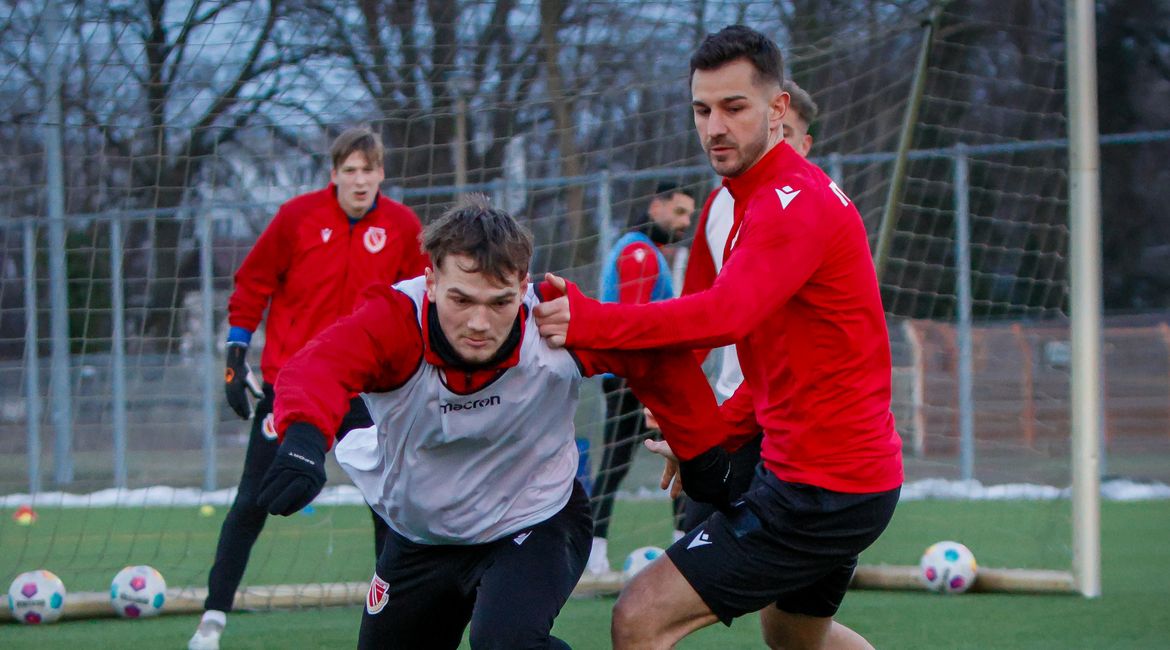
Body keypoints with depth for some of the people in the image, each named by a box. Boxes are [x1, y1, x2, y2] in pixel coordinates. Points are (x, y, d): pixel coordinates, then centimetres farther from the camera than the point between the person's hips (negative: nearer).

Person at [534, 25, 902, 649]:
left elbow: (726, 314, -36)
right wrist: (711, 437, 11)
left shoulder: (794, 201, -19)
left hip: (820, 490, -11)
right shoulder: (761, 197, 15)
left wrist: (590, 320, -41)